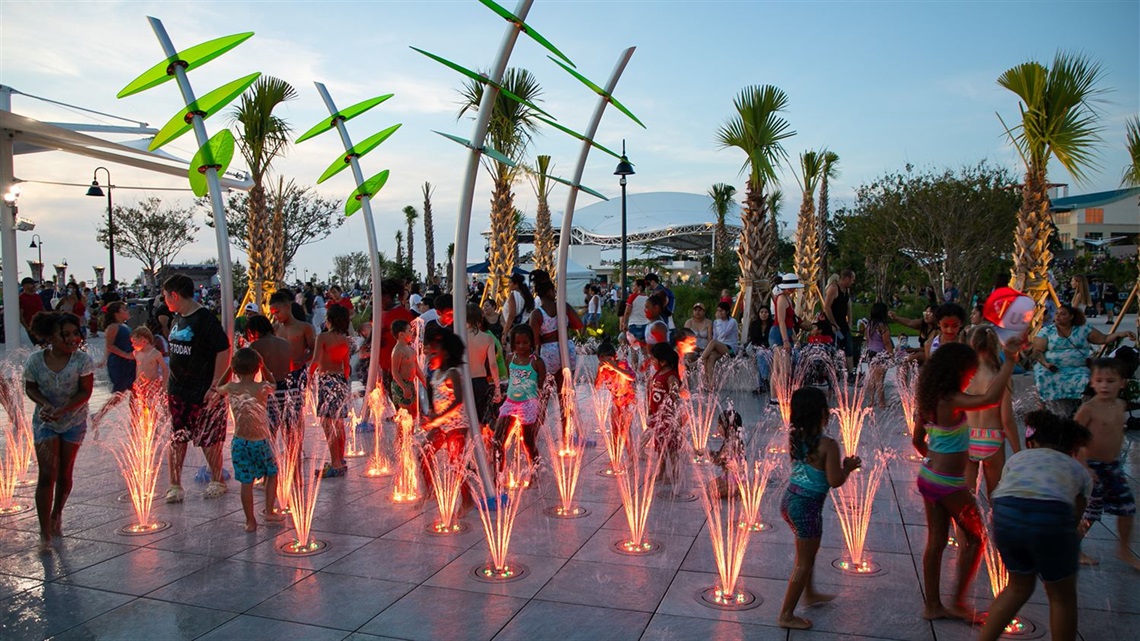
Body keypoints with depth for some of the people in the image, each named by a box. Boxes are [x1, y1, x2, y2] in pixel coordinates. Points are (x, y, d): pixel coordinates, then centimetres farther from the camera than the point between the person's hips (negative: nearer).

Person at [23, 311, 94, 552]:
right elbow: (30, 388, 0)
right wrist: (44, 404, -18)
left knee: (65, 474, 11)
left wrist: (62, 410, -27)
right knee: (47, 474, -8)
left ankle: (57, 515, 36)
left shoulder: (82, 360, -16)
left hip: (73, 421, 0)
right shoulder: (36, 360, -12)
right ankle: (45, 532, -2)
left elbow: (85, 392, -16)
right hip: (45, 422, 0)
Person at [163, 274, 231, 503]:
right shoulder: (177, 319, 10)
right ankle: (175, 485, 16)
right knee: (176, 439, 8)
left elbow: (224, 351, -19)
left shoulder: (205, 319, -15)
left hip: (203, 392, -7)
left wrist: (215, 386, -20)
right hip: (177, 390, 8)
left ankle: (217, 481, 20)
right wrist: (170, 386, 16)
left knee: (209, 439, 3)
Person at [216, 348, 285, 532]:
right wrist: (263, 366, 14)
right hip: (260, 441, -2)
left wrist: (230, 368, 20)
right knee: (272, 473, 19)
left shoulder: (231, 388, -4)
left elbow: (219, 387, 22)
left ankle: (250, 521, 15)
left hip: (240, 442, 2)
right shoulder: (263, 388, -10)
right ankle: (269, 511, 18)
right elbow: (273, 383, 15)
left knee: (246, 483, 8)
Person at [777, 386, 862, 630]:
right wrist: (848, 467, 1)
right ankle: (786, 615, 16)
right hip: (807, 506, -8)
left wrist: (840, 464, 16)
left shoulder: (795, 437, 1)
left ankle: (809, 594, 49)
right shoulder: (828, 444, -20)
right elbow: (835, 481, -17)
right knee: (804, 562, 8)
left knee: (807, 551, 30)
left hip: (789, 499, 8)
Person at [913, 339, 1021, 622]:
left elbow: (917, 441, 12)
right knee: (974, 538, 13)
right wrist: (1009, 361, -30)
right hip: (949, 484, -8)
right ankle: (958, 602, 19)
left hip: (928, 477, 8)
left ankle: (933, 606, 24)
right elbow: (991, 398, -38)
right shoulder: (952, 401, -22)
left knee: (936, 541, 15)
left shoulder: (928, 399, 4)